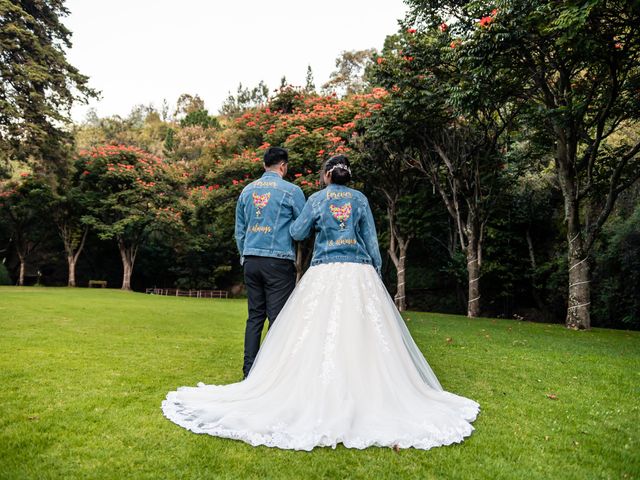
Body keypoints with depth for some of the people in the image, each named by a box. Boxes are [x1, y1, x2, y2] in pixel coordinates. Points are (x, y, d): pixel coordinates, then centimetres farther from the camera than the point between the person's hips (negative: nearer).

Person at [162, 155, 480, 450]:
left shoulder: (317, 199, 6)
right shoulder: (360, 199, 10)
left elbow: (297, 233, 5)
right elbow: (371, 239, 7)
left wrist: (314, 225, 25)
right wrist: (377, 273, 11)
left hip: (325, 273, -1)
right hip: (359, 272, 2)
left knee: (319, 335, 1)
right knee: (364, 335, 3)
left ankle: (320, 399, 4)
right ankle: (372, 396, 6)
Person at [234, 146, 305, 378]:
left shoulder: (247, 190, 12)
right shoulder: (291, 190, -4)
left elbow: (239, 230, 17)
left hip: (251, 261, 6)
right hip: (278, 261, -5)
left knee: (255, 316, 11)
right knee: (278, 318, -2)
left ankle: (249, 371, 15)